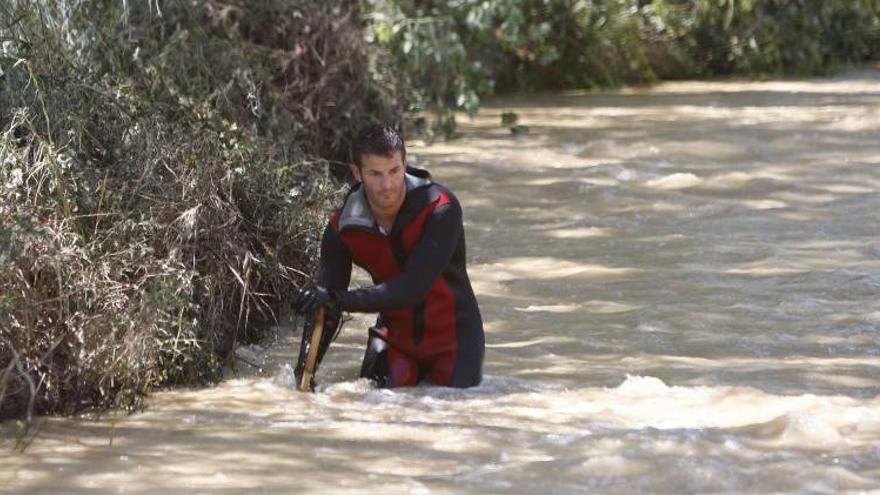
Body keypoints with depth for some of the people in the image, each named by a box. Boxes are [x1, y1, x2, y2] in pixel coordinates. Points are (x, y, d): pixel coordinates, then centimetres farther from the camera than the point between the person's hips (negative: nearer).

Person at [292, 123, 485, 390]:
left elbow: (414, 287, -34)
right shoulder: (343, 228, -14)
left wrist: (341, 300, -44)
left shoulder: (441, 208, -25)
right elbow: (324, 310, -13)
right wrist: (304, 371, -27)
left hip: (453, 335, -3)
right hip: (395, 335, 3)